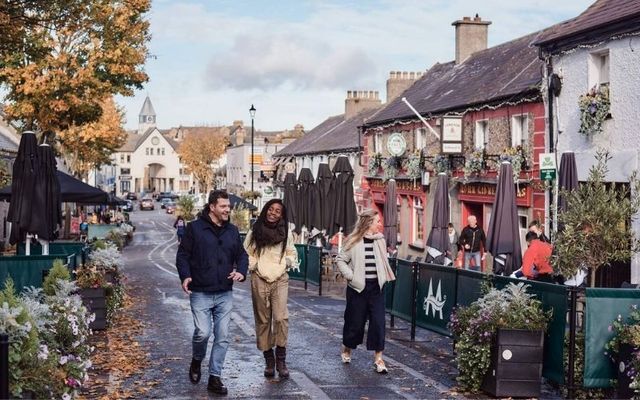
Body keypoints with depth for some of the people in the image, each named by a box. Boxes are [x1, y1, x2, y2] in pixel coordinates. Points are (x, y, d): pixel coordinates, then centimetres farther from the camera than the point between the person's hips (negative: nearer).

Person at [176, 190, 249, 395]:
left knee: (222, 337, 4)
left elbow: (242, 255, 16)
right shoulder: (195, 228, -4)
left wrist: (241, 271, -4)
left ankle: (215, 377, 14)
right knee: (203, 332, -12)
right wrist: (185, 276, -17)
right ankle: (197, 361, 20)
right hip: (201, 293, -4)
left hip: (225, 294, 4)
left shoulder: (232, 231, 10)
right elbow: (182, 254, -2)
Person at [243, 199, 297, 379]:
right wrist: (253, 266, -4)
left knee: (281, 317, -15)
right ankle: (269, 359, 15)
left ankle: (281, 359, -5)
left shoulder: (285, 233, 9)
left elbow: (292, 253, 20)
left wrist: (287, 261, 1)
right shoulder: (254, 232, 5)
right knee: (263, 320, 5)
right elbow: (246, 254, 10)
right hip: (259, 280, 0)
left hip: (280, 279, 0)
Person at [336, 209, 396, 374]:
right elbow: (340, 259, -2)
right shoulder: (354, 241, -8)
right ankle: (346, 349, 32)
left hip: (376, 287, 3)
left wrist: (386, 277, 4)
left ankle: (378, 358, 2)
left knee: (378, 322, -3)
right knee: (355, 321, 7)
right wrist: (350, 276, -10)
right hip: (358, 287, -3)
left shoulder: (380, 240, 4)